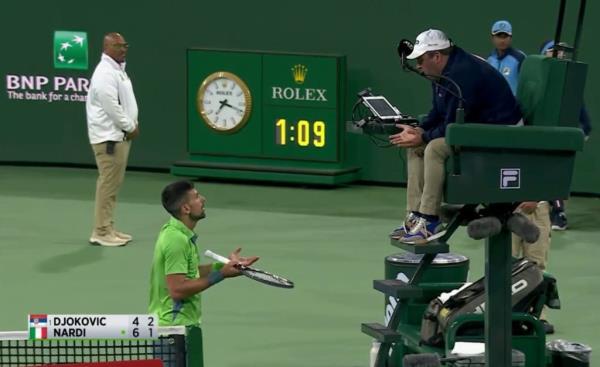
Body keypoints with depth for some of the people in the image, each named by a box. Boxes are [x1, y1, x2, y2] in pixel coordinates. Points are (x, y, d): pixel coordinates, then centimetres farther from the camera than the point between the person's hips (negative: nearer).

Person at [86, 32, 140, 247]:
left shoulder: (118, 70, 16)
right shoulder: (105, 73, -16)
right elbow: (111, 106, -22)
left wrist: (132, 124, 7)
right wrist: (130, 127, -12)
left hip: (119, 134, 10)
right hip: (108, 136, -10)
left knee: (113, 183, 13)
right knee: (108, 184, -9)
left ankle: (108, 228, 19)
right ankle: (101, 233, -7)